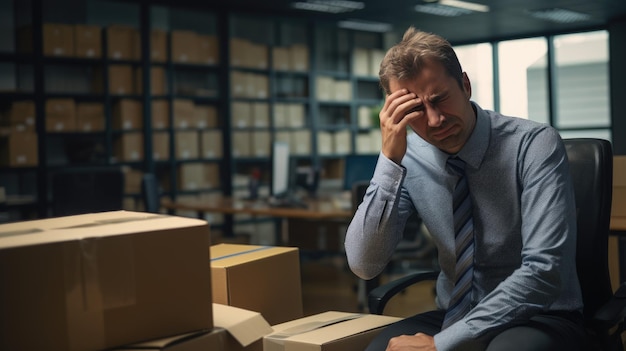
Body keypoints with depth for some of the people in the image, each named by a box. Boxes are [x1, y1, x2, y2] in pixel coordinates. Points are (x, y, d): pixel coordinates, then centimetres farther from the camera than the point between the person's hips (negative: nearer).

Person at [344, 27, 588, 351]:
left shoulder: (534, 144, -15)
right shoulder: (409, 158, -5)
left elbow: (544, 272, -23)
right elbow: (363, 265, -12)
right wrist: (390, 159, -21)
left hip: (538, 320, -2)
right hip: (454, 317, 3)